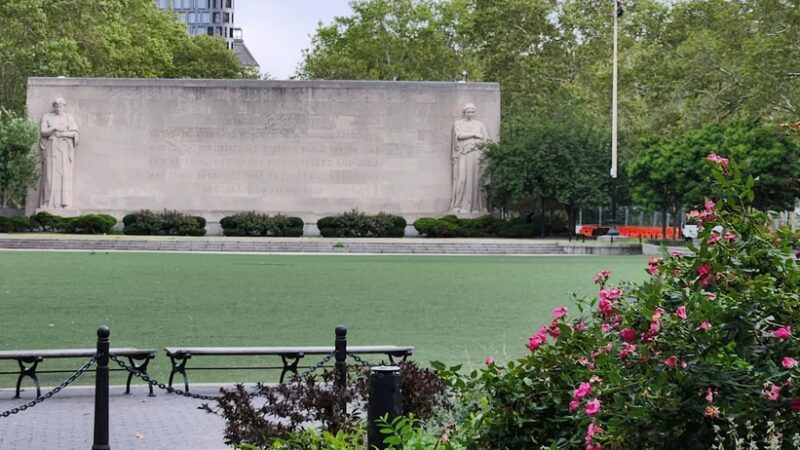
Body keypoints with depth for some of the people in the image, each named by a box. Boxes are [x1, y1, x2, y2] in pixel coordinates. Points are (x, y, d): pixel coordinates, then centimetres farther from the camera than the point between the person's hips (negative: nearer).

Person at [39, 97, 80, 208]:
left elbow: (75, 133, -1)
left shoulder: (69, 118, 8)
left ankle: (64, 202, -11)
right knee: (50, 173, -7)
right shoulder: (46, 117, 7)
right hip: (51, 148, 0)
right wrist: (54, 128, -18)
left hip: (65, 149, 0)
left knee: (65, 174, -8)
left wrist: (62, 134, -11)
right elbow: (43, 132, -4)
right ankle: (49, 202, -8)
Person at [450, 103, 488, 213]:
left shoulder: (480, 124, 14)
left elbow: (486, 140, 6)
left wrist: (474, 144, -7)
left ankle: (475, 207, -6)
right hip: (462, 155, -2)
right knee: (462, 178, -11)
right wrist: (475, 134, -7)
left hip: (476, 156, 2)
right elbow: (459, 135, -8)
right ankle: (459, 206, -13)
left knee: (475, 179, -6)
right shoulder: (458, 123, 10)